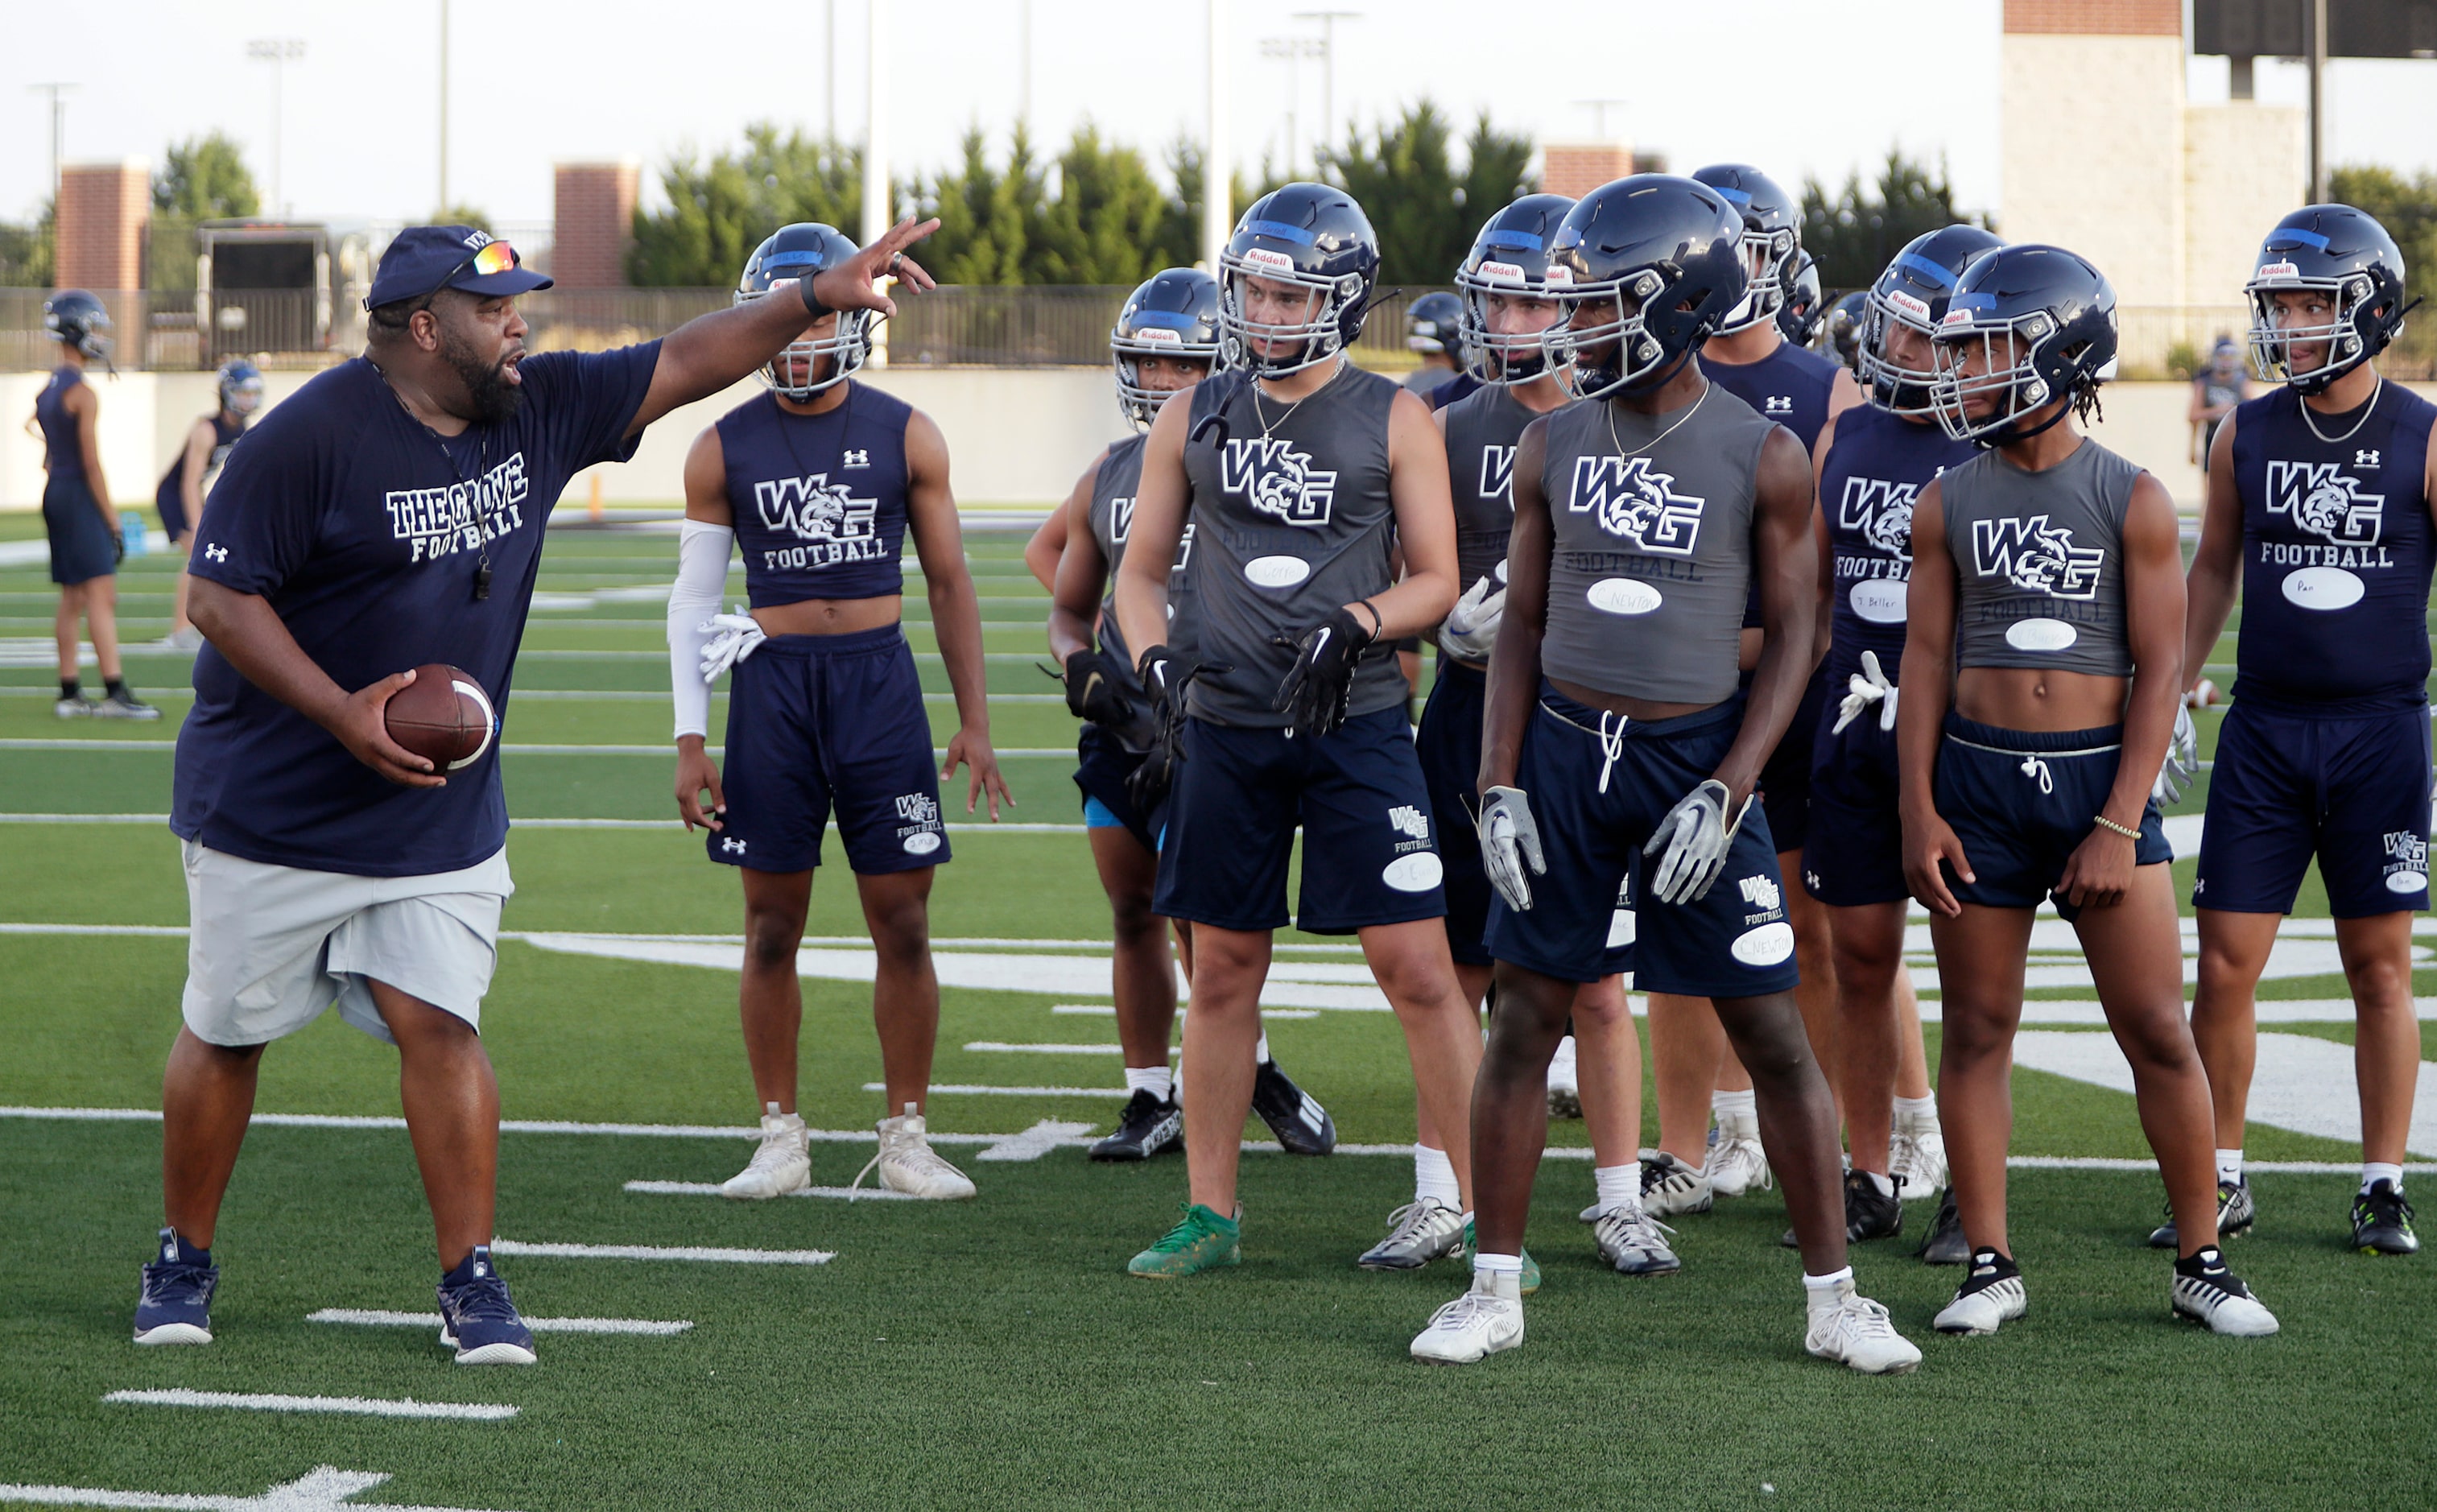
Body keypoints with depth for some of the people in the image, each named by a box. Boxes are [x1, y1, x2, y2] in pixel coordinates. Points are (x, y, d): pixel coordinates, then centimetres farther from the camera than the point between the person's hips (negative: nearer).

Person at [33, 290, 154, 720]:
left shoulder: (47, 390, 14)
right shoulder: (82, 393, -14)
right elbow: (91, 463, -16)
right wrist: (113, 521, -13)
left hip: (54, 492, 9)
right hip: (79, 495, -9)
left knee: (72, 598, 12)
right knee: (102, 595, -12)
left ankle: (70, 692, 14)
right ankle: (114, 693, -18)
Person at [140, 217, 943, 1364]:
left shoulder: (537, 410, 1)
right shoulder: (313, 437, -18)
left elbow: (679, 364, 7)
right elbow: (221, 595, -16)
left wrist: (820, 297, 0)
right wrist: (341, 713, -23)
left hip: (439, 823, 4)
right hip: (273, 811, -4)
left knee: (439, 1023, -5)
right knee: (227, 1033, 6)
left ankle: (471, 1281, 1)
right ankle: (183, 1263, 22)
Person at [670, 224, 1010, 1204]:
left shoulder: (905, 438, 3)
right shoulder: (725, 450, 3)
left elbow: (948, 582, 8)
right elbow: (693, 597, 6)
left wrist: (974, 721, 4)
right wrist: (690, 739, 1)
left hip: (879, 681, 0)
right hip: (771, 685, 0)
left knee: (903, 923, 0)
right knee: (771, 929, 3)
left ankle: (906, 1139, 10)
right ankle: (781, 1139, 13)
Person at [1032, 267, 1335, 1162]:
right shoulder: (1108, 478, 12)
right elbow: (1069, 604, 21)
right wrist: (1079, 661, 0)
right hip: (1118, 725, 6)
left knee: (1197, 912, -10)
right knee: (1134, 914, 8)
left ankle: (1258, 1076, 9)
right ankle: (1152, 1102, 16)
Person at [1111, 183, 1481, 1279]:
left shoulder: (1393, 422, -1)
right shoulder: (1193, 418, 7)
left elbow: (1436, 579, 1)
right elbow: (1140, 571, 13)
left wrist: (1351, 628, -17)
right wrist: (1159, 666, -5)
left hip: (1355, 724, -3)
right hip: (1226, 727, 3)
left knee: (1417, 970, -7)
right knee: (1224, 972, 9)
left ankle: (1487, 1214, -1)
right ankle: (1211, 1214, 18)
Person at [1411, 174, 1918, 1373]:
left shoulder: (1761, 457, -5)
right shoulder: (1554, 447, 4)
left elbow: (1791, 635, -3)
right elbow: (1522, 624, 8)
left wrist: (1725, 791, -12)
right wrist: (1499, 788, 0)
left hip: (1697, 754, -3)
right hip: (1563, 747, 3)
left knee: (1771, 1030, -1)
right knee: (1523, 1016, 4)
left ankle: (1832, 1298, 9)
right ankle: (1493, 1290, 14)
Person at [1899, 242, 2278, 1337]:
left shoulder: (2132, 502, -3)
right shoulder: (1949, 504, 4)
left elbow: (2157, 671, -4)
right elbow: (1927, 658, 6)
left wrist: (2119, 826, -10)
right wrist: (1920, 810, -2)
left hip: (2098, 772, -2)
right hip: (1978, 777, 2)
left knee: (2157, 1030, -1)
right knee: (1976, 1029, 3)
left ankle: (2202, 1261, 9)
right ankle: (1990, 1267, 11)